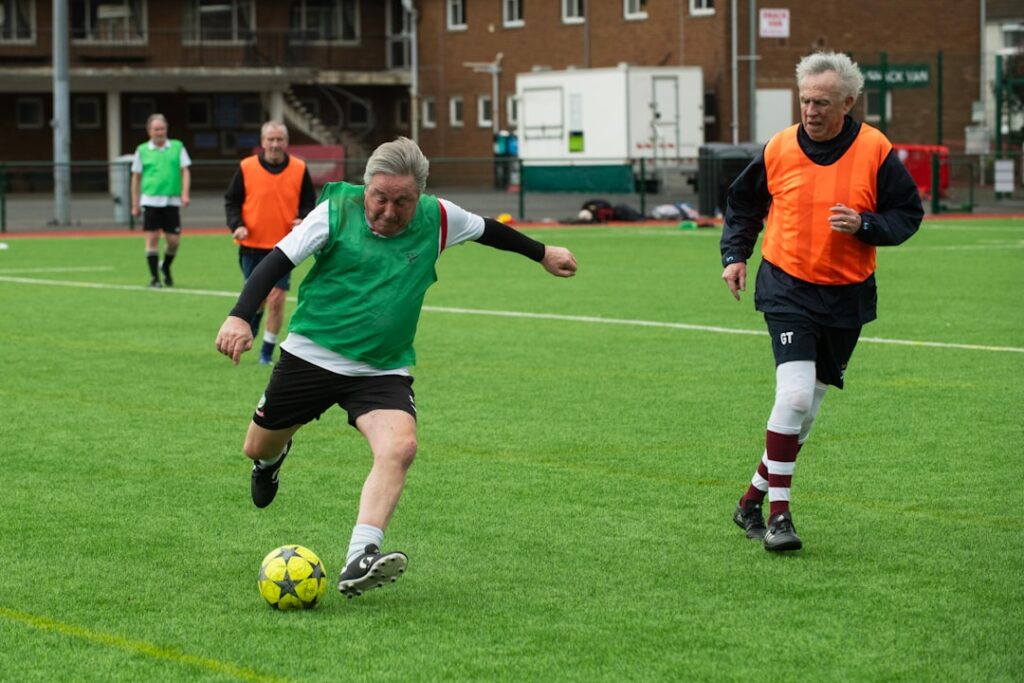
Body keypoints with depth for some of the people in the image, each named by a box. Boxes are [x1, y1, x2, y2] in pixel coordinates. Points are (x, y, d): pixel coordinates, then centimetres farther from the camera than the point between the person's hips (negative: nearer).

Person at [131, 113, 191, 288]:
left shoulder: (177, 147, 7)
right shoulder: (142, 150, 7)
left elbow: (185, 171, 5)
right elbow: (136, 177, 11)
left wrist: (184, 193, -10)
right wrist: (135, 204, 8)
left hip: (172, 200, 1)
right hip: (150, 200, -1)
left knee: (174, 240, -1)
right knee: (152, 238, -5)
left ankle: (166, 267, 28)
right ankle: (154, 278, 2)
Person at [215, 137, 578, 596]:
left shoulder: (437, 219, -3)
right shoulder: (336, 210, -11)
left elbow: (487, 229, 18)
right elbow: (278, 261, -14)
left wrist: (541, 254, 30)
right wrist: (240, 317, -27)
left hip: (383, 370, 1)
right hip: (309, 356, -1)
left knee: (400, 446, -27)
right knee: (258, 450, 13)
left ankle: (358, 562, -35)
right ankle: (272, 457, 53)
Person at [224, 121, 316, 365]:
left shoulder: (299, 169, -1)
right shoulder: (246, 168, -3)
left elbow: (309, 202, 7)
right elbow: (231, 200, 4)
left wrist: (303, 220, -13)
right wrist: (237, 225, -13)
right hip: (252, 244, 0)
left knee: (276, 299, -6)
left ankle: (267, 351, 8)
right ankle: (253, 318, 44)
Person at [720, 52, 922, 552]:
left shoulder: (875, 151, -6)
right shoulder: (779, 150, -3)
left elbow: (908, 214, -1)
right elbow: (743, 204, 14)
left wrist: (863, 225, -18)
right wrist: (735, 254, 4)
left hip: (846, 297, 2)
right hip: (788, 290, -2)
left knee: (806, 408, 11)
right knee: (794, 395, -18)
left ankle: (754, 498, 28)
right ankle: (778, 515, -11)